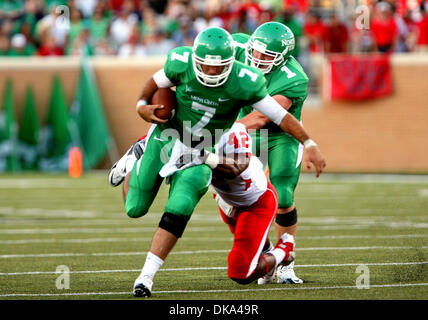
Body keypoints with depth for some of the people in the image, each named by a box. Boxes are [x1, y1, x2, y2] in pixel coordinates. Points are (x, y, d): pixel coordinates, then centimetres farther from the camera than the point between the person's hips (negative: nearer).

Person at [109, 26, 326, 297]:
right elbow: (157, 82, 4)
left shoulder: (243, 82, -23)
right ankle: (132, 163, 44)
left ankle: (147, 275, -8)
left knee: (178, 212, -17)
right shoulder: (181, 64, -19)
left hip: (202, 153, -1)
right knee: (135, 208, 10)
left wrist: (310, 145, -14)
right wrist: (142, 105, -14)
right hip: (168, 139, 1)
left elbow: (280, 115, -14)